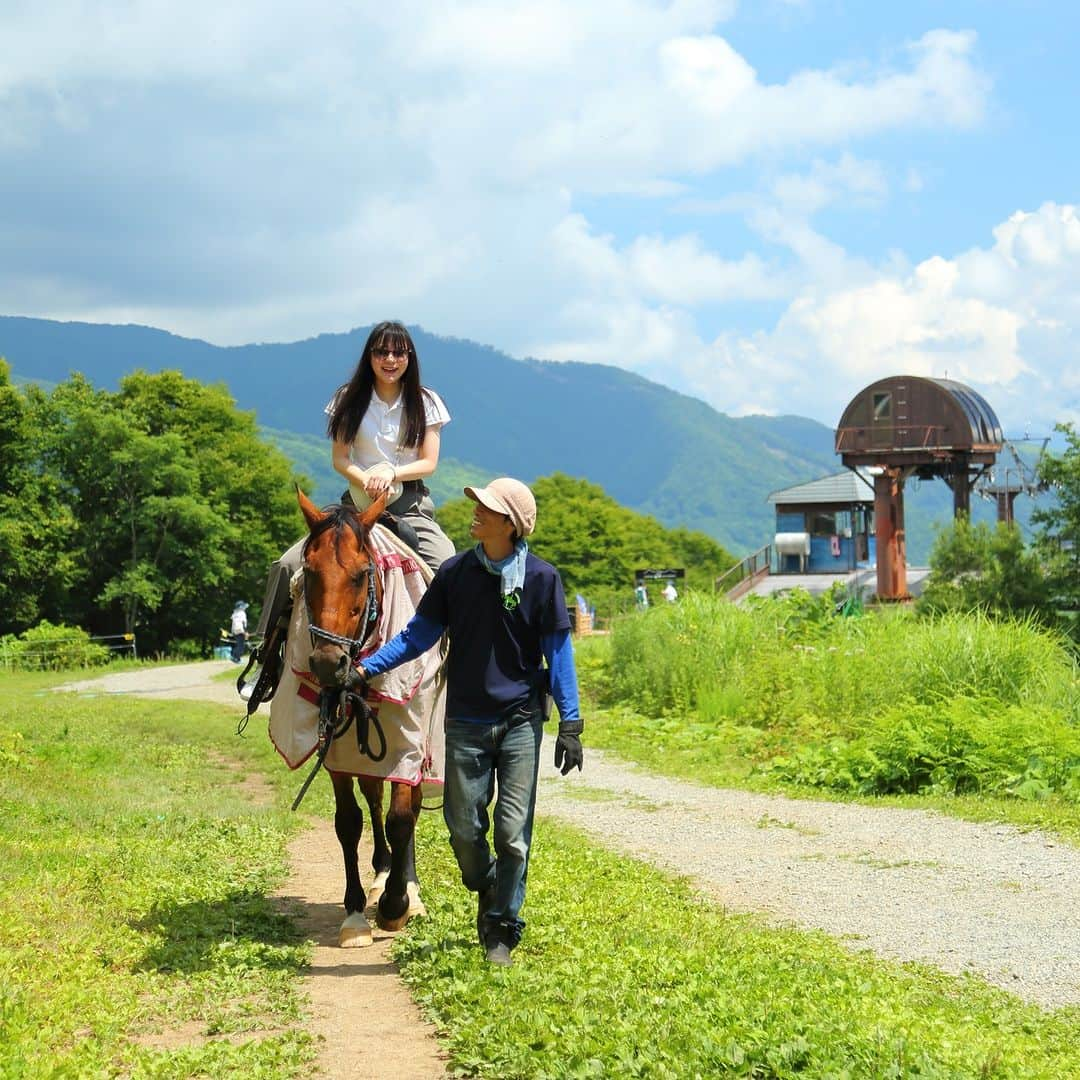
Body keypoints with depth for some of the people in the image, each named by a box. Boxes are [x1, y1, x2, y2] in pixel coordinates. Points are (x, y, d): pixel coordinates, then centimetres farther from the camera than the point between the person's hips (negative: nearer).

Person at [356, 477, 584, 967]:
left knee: (513, 831, -2)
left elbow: (558, 652, -1)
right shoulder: (455, 572, 2)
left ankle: (501, 931, 11)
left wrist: (570, 724, -5)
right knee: (464, 826, 6)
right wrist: (367, 666, -8)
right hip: (466, 721, 2)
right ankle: (489, 894, 35)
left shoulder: (541, 578, -5)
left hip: (520, 721, -2)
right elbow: (419, 633, 5)